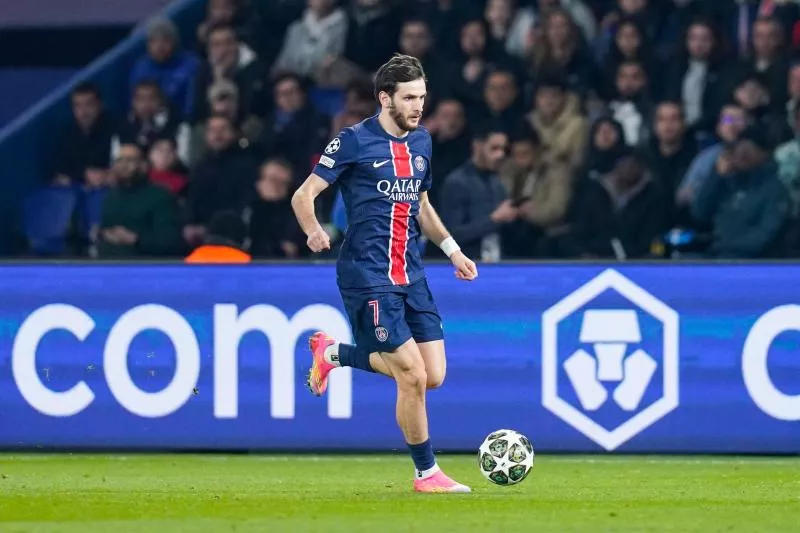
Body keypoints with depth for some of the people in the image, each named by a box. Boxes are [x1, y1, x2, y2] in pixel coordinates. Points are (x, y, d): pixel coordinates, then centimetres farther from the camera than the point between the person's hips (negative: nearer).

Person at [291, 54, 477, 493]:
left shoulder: (421, 141, 12)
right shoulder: (354, 141, -8)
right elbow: (303, 196, -8)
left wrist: (451, 249, 18)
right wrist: (314, 232, -27)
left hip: (410, 275, 7)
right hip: (367, 276, -7)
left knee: (433, 375, 1)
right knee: (413, 375, -12)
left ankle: (334, 354, 22)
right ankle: (426, 474, 5)